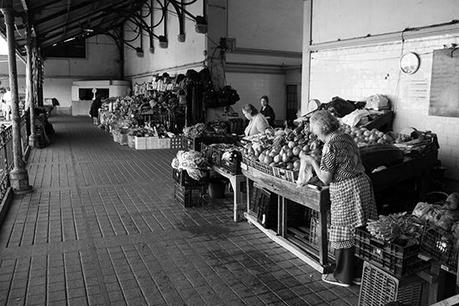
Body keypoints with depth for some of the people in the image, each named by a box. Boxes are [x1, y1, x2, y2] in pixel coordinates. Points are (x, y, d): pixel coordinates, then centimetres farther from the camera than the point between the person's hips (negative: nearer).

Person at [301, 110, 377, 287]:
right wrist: (319, 162, 19)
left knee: (344, 235, 5)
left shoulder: (330, 146, -17)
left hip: (345, 191, -9)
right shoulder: (346, 138, 9)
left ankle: (342, 276, 20)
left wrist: (312, 161, -2)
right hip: (362, 184, 9)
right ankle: (359, 272, 29)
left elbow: (326, 179, -14)